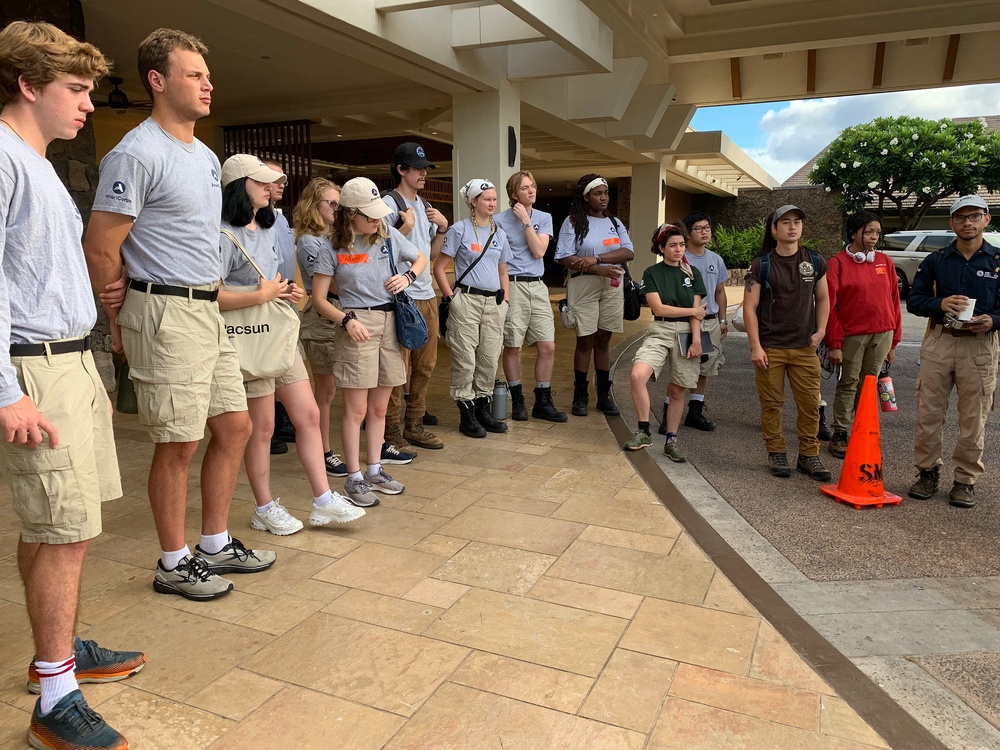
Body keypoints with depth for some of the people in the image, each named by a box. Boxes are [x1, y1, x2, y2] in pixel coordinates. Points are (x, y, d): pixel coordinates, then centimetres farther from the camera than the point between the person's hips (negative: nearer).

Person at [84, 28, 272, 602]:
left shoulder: (208, 157, 16)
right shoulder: (137, 154, -12)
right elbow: (100, 253, -12)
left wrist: (214, 293, 18)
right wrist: (129, 316, -2)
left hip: (209, 312, 9)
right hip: (167, 315, -9)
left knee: (235, 427, 11)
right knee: (180, 444, -1)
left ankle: (216, 545, 26)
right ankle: (174, 563, 16)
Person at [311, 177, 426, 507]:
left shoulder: (388, 235, 6)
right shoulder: (333, 249, -4)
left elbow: (420, 259, 21)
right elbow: (319, 299, -2)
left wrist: (408, 276, 0)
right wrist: (347, 320, -17)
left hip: (391, 322, 4)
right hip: (358, 325, -4)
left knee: (379, 408, 12)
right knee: (356, 409, -3)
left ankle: (375, 471, 23)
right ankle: (354, 478, 7)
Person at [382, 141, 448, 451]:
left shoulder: (424, 206, 18)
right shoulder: (389, 204, -7)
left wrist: (442, 228, 6)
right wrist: (406, 227, -20)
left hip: (426, 294, 8)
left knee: (425, 364, 13)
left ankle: (414, 425, 24)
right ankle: (390, 434, 4)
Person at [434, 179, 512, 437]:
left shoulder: (499, 233, 14)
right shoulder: (459, 229, -3)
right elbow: (439, 267, -3)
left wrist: (505, 300, 9)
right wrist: (451, 297, -9)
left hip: (494, 302, 5)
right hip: (467, 300, -5)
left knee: (490, 358, 8)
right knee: (465, 359, -2)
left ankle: (484, 410, 21)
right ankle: (467, 415, 7)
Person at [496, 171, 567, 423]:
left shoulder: (544, 218, 11)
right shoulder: (500, 220, 0)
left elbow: (538, 251, -3)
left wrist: (525, 220, -6)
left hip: (537, 286, 4)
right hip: (512, 286, -3)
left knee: (548, 346, 0)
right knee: (512, 347, 2)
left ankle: (543, 402, 12)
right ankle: (518, 401, 17)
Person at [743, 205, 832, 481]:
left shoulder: (814, 261, 8)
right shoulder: (761, 265, -1)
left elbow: (823, 298, 18)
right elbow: (749, 307, -3)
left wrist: (820, 330, 4)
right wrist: (756, 346, -9)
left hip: (805, 347, 2)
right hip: (770, 347, -2)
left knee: (810, 404, 2)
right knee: (771, 403, 3)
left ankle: (809, 455, 15)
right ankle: (776, 453, 16)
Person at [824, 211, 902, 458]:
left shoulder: (885, 262, 10)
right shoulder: (838, 263, -3)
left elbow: (893, 301, 11)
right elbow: (830, 306, -6)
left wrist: (894, 340, 10)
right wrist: (834, 343, -9)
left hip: (882, 334, 4)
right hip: (852, 334, -4)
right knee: (848, 385, 1)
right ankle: (840, 435, 10)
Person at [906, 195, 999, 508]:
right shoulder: (935, 260, 9)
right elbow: (913, 300, 6)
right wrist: (940, 303, -13)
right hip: (938, 342, 1)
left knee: (973, 418, 3)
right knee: (928, 413, 4)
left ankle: (966, 479, 16)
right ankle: (927, 471, 19)